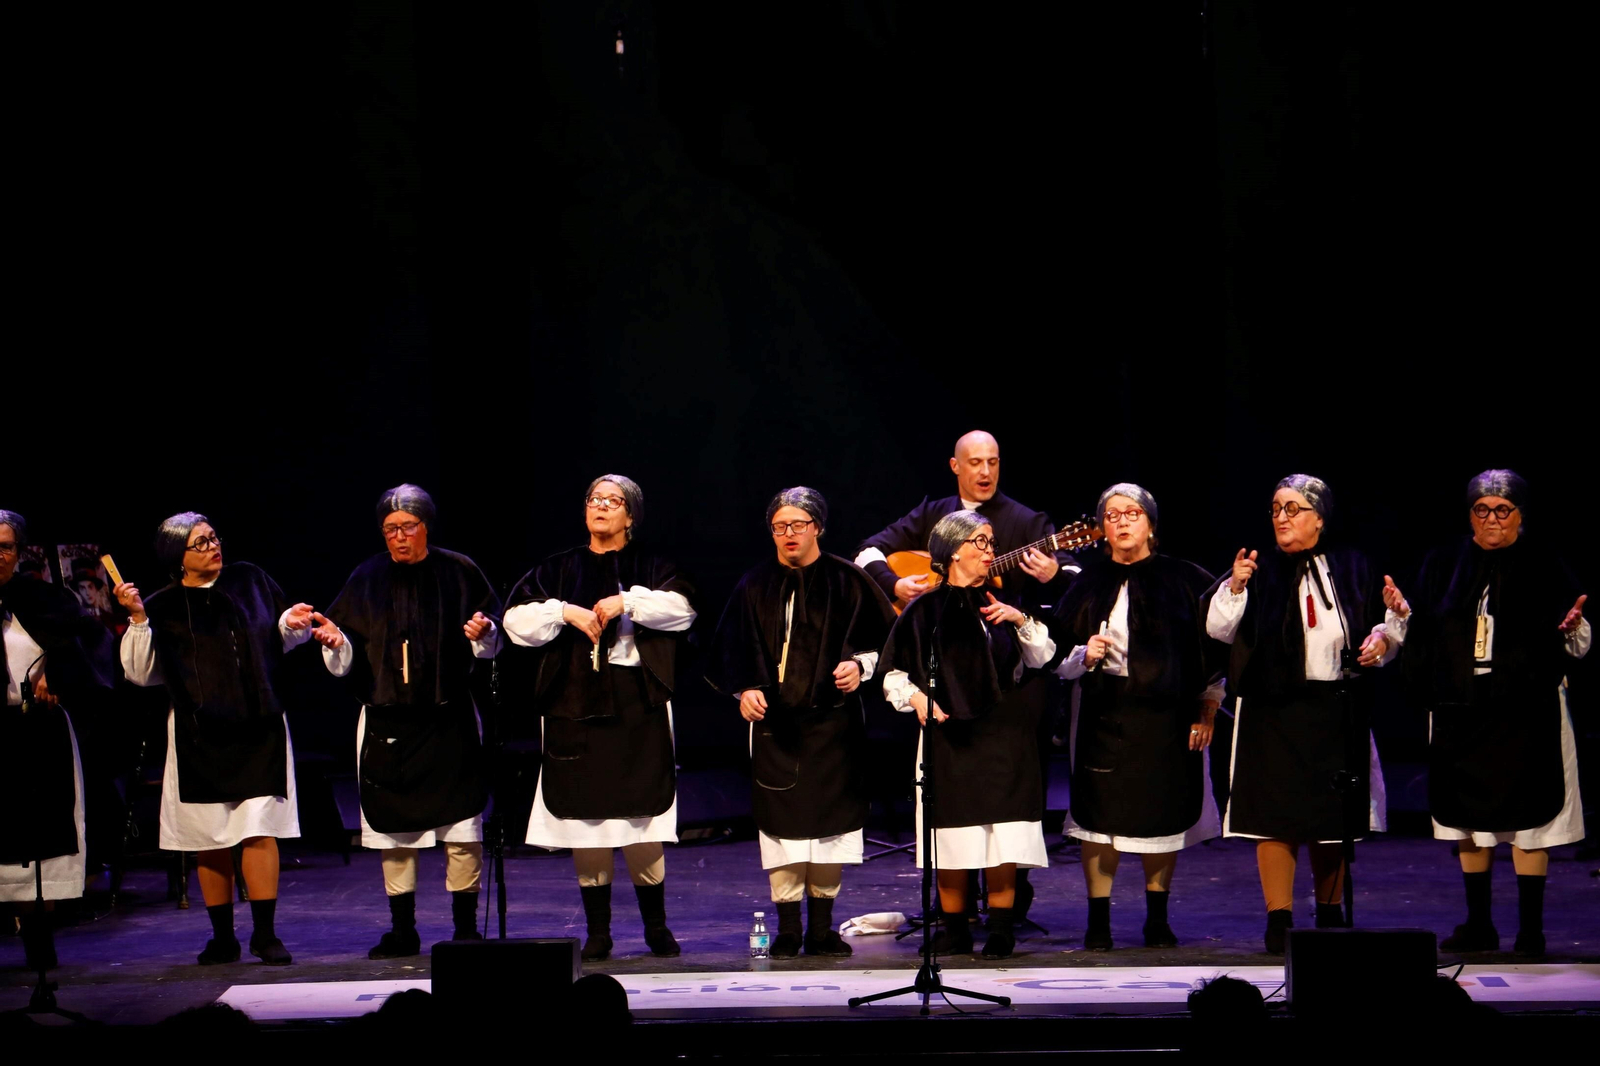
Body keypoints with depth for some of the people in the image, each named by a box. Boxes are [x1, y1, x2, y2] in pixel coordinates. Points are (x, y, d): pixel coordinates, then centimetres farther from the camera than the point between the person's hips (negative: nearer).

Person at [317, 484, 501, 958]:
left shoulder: (458, 572, 1)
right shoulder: (367, 579, 7)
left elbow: (492, 642, 6)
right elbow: (348, 660, 7)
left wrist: (483, 632, -16)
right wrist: (336, 641, -14)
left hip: (449, 717, -2)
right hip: (387, 718, 2)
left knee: (461, 826, -3)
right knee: (394, 828, 5)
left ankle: (465, 927, 6)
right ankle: (402, 930, 14)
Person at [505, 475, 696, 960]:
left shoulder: (650, 567, 10)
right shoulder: (559, 570, 15)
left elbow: (682, 607, -8)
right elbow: (518, 621, 5)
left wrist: (626, 602, -15)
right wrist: (565, 611, -8)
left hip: (636, 707, -2)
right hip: (576, 705, 2)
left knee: (640, 819, -5)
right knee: (584, 817, -1)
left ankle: (656, 925, 8)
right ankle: (597, 930, 7)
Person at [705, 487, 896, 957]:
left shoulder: (847, 581, 2)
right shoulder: (756, 587, 6)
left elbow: (883, 640, 5)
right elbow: (730, 650, 10)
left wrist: (860, 665, -12)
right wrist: (744, 689, -5)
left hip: (833, 720, -1)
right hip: (775, 721, 1)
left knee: (831, 819, 1)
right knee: (783, 820, -2)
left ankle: (821, 927, 11)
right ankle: (788, 929, 4)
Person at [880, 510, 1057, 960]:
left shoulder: (1003, 601, 13)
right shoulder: (925, 609, 5)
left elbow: (1042, 657, 10)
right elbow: (894, 673, 6)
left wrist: (1021, 620, -5)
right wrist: (915, 696, -12)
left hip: (1003, 732, 2)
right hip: (949, 734, -2)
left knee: (1004, 836, -4)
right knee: (953, 838, -1)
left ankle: (1000, 930, 4)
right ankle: (955, 930, 11)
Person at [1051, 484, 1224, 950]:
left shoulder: (1184, 581, 2)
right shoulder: (1088, 587, 7)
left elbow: (1215, 648, 4)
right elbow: (1058, 658, 8)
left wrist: (1207, 708, 0)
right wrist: (1085, 655, -12)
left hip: (1166, 715, -1)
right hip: (1105, 714, 1)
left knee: (1163, 815, 4)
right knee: (1101, 814, -2)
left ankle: (1157, 917, 17)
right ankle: (1098, 919, 6)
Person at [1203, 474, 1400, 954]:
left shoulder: (1353, 569, 9)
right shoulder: (1259, 568, 3)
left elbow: (1385, 622, 16)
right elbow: (1219, 627, -3)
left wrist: (1383, 640, -5)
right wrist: (1235, 586, -18)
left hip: (1338, 711, 2)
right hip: (1273, 711, -2)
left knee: (1334, 821, 9)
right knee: (1277, 815, -5)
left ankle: (1330, 917, 22)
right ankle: (1279, 920, 1)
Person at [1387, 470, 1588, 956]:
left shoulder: (1544, 567, 1)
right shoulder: (1444, 563, 9)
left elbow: (1578, 643, 1)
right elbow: (1423, 637, 11)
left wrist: (1571, 628, -20)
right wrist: (1403, 613, -8)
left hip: (1525, 712, -3)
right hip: (1459, 710, 3)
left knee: (1526, 822, -4)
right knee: (1469, 817, 8)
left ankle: (1530, 929, 2)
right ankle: (1478, 925, 17)